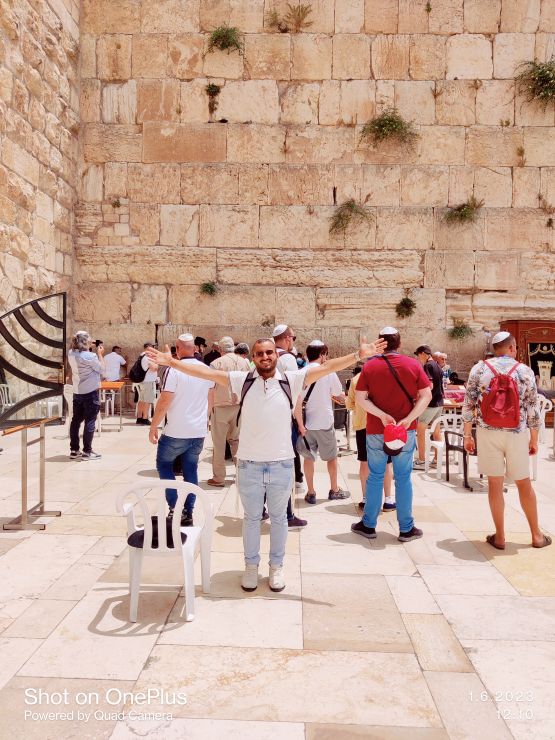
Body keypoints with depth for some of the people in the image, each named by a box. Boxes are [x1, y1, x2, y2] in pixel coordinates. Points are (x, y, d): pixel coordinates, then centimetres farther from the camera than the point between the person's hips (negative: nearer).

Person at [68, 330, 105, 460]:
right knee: (90, 421, 1)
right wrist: (100, 354, -3)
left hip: (77, 392, 7)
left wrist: (95, 354, 9)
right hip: (90, 392, -7)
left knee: (76, 420, 12)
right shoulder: (90, 356, -19)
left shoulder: (71, 354, 1)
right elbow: (103, 370, -10)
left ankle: (74, 450, 18)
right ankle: (87, 451, 4)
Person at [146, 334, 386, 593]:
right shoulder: (242, 380, -3)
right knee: (251, 518, 16)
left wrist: (359, 355, -17)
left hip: (282, 465, 0)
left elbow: (328, 367, -9)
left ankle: (276, 566, 34)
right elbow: (205, 372, -4)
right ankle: (251, 566, 34)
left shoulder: (291, 380, -5)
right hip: (249, 465, 0)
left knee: (278, 518, 17)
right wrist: (170, 362, -7)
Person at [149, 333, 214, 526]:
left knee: (164, 464, 14)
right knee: (191, 469, 14)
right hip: (199, 431, 5)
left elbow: (164, 401, -17)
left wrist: (153, 427, -8)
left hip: (176, 431, -5)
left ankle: (175, 508, 5)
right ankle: (187, 513, 15)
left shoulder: (173, 369, -14)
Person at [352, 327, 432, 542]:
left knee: (375, 477, 11)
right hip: (406, 430, 0)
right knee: (403, 478, 8)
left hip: (376, 431, 0)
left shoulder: (370, 366, -3)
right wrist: (409, 419, -13)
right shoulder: (413, 364, -2)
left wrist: (382, 415, -14)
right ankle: (406, 529, 15)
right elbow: (426, 395, -6)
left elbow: (360, 398, -8)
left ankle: (369, 525, 20)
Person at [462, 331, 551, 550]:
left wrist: (467, 435, 3)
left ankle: (499, 537, 14)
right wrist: (534, 439, 9)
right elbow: (532, 409, -1)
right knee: (524, 484, 14)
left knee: (495, 483, 7)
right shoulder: (525, 371, -3)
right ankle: (536, 535, 26)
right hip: (517, 434, 0)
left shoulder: (479, 369, -3)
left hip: (488, 433, 0)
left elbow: (468, 405, -5)